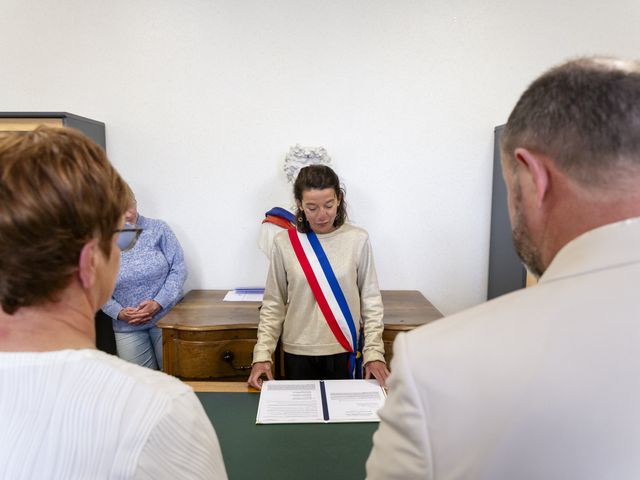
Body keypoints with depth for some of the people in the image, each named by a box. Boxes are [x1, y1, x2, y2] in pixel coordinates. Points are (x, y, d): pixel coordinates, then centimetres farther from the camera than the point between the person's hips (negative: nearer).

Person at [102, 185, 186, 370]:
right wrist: (119, 313, -13)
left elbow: (179, 269, -6)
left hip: (165, 318, -1)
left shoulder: (158, 229, -3)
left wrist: (158, 303, -15)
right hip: (127, 328, 2)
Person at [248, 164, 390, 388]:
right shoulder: (284, 243, -6)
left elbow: (371, 301, -2)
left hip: (343, 350, 0)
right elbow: (273, 305, -1)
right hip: (298, 352, 1)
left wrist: (374, 353, -7)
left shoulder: (358, 240, -7)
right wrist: (262, 354, -7)